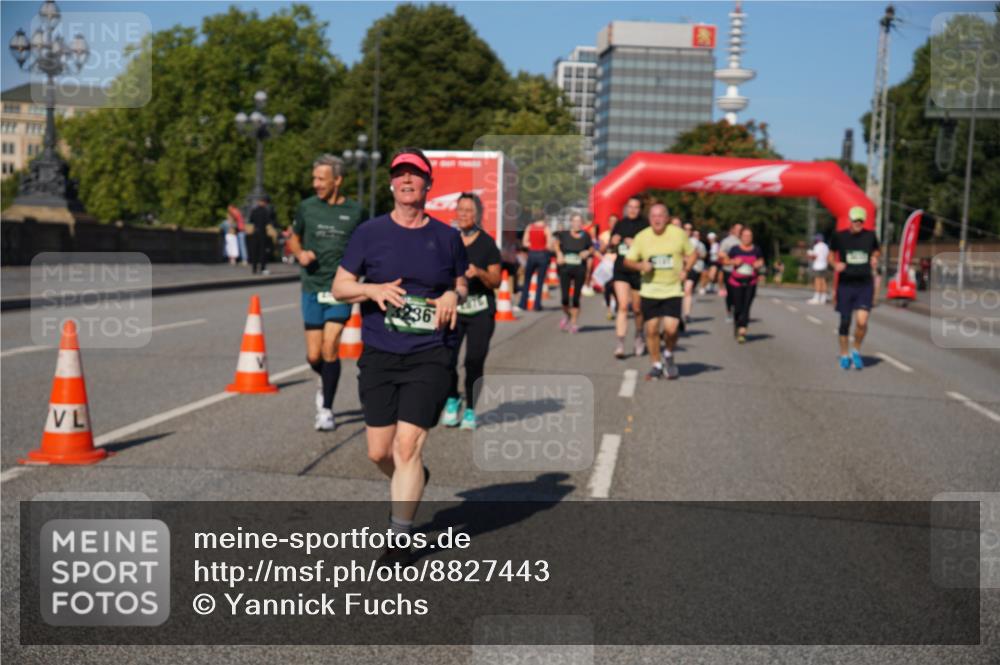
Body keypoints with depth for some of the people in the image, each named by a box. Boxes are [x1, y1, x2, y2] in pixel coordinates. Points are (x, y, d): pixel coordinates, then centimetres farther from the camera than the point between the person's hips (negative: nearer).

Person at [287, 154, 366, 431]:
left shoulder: (355, 212, 0)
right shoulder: (306, 208, 4)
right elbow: (292, 239, 16)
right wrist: (300, 253, -5)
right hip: (312, 288, 2)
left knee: (330, 348, -13)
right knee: (313, 356, 3)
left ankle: (326, 410, 0)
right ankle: (324, 380, 38)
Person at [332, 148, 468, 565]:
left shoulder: (446, 237, 6)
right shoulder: (369, 233, 3)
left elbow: (462, 284, 18)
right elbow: (339, 287, 6)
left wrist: (453, 297, -5)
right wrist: (373, 290, -14)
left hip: (431, 357, -1)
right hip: (379, 355, 2)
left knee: (408, 447, -9)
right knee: (379, 453, 5)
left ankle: (400, 540, 3)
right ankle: (411, 483, 40)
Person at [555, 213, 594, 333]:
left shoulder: (585, 236, 0)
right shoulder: (563, 234, -1)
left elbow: (592, 248, 13)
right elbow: (557, 242, 18)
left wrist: (588, 252, -9)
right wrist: (559, 253, 3)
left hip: (580, 270, 0)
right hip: (565, 269, 0)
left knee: (576, 297, 2)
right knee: (565, 297, -5)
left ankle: (574, 323, 14)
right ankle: (566, 315, 26)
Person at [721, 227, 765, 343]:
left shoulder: (756, 250, 4)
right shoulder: (735, 249, -1)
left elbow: (761, 261, 17)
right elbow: (726, 261, 8)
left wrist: (759, 264, -6)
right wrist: (734, 262, -12)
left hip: (750, 283, 1)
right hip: (736, 282, 0)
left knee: (746, 307, -9)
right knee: (738, 307, 1)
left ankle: (742, 331, -13)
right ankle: (736, 327, 26)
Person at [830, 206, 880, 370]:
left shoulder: (870, 235, 3)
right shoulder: (840, 236, -2)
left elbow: (876, 250, 22)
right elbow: (831, 253, 13)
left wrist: (874, 258, 1)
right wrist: (835, 264, -7)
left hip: (865, 284, 0)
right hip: (845, 284, 0)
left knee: (862, 321, -15)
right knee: (845, 322, 5)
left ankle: (856, 351, 10)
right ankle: (844, 355, 24)